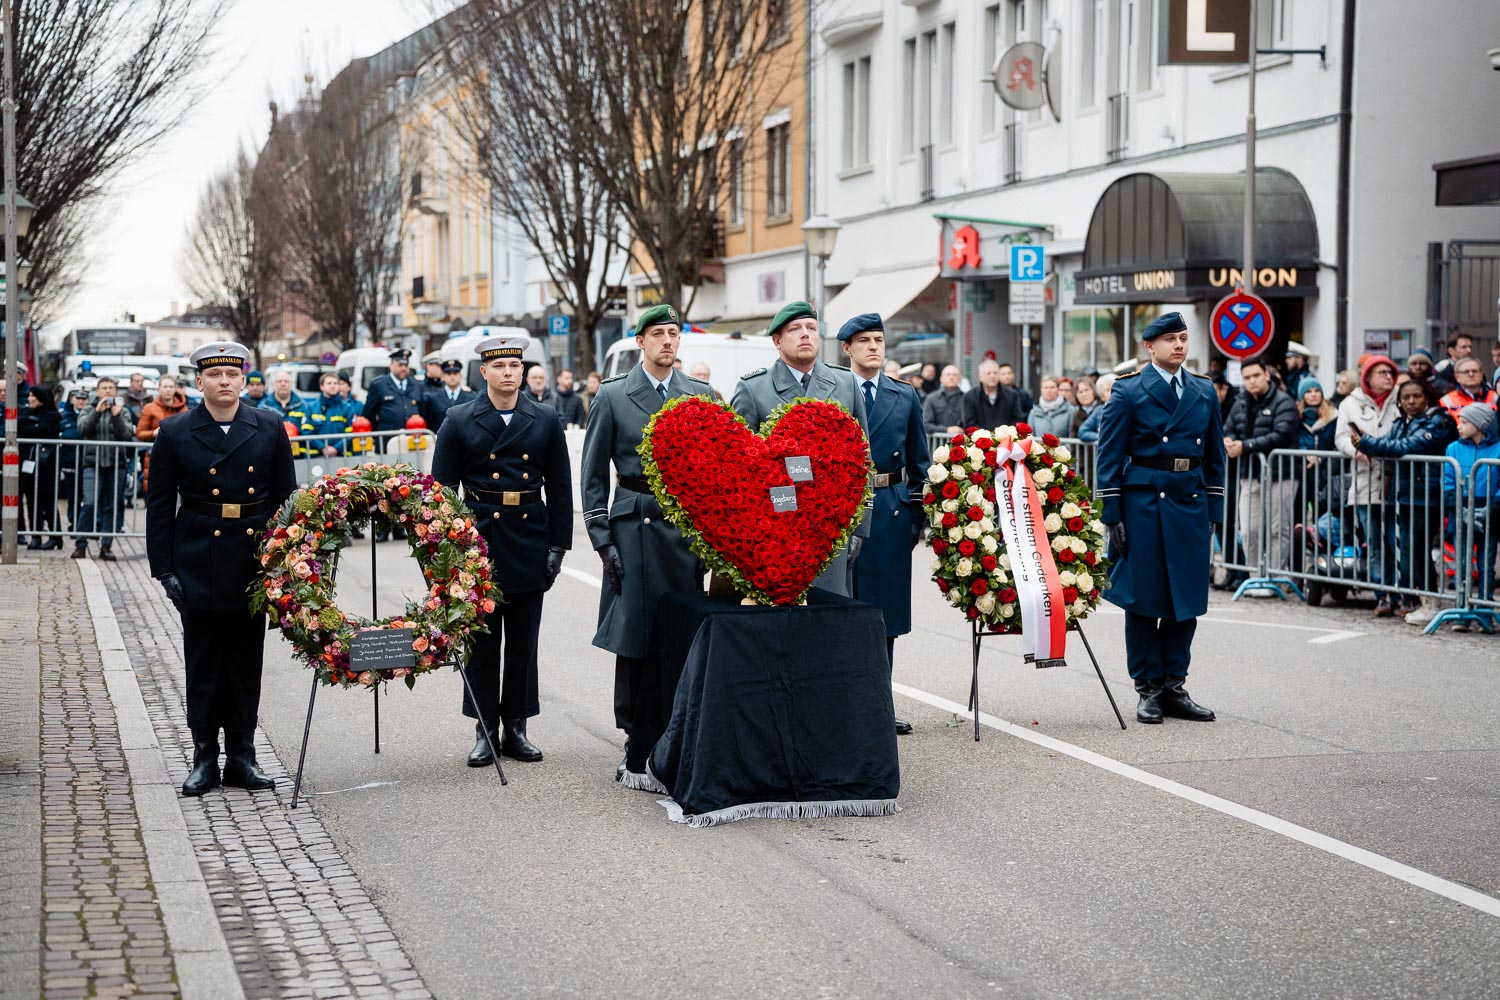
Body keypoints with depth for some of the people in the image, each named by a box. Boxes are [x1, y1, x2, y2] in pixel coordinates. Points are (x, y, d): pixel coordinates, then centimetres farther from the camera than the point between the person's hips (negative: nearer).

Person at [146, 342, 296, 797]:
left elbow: (286, 497, 6)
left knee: (247, 663, 8)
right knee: (203, 665, 5)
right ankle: (204, 758, 13)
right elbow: (159, 507, 0)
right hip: (199, 566, -1)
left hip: (254, 563, 1)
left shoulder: (270, 428, 2)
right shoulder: (174, 434, -2)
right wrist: (164, 569, -5)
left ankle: (241, 756, 17)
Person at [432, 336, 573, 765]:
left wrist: (558, 546, 1)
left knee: (523, 643, 7)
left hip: (529, 545, 2)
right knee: (481, 642, 4)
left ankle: (516, 727, 16)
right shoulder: (459, 421, 0)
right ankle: (484, 731, 11)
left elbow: (560, 487, 7)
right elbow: (442, 487, 1)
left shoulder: (545, 420, 5)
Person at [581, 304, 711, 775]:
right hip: (635, 526, -2)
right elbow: (593, 476, 3)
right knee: (633, 635, -3)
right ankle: (634, 740, 5)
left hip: (688, 525, 2)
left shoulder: (700, 395, 10)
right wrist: (602, 540, -4)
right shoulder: (612, 396, 2)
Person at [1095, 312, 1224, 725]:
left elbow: (1214, 458, 15)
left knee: (1185, 600, 6)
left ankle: (1174, 688, 14)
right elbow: (1110, 457, -3)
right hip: (1143, 504, -4)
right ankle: (1149, 690, 9)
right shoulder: (1128, 391, -2)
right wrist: (1112, 516, -9)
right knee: (1143, 598, 1)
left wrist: (1212, 515, 10)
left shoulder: (1204, 392, 12)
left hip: (1190, 504, 4)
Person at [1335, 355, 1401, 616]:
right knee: (1375, 546, 3)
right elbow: (1341, 438, 4)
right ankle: (1382, 596, 7)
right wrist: (1356, 450, -17)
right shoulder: (1351, 404, 12)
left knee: (1396, 543, -5)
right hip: (1365, 485, 1)